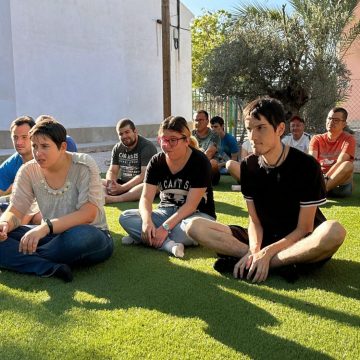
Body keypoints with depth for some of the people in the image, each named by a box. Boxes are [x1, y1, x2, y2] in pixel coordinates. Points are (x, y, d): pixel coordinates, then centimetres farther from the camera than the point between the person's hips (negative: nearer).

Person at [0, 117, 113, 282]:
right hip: (53, 237, 4)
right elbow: (14, 211, -5)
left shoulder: (83, 166, -15)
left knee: (80, 236, -39)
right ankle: (52, 268, -31)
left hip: (91, 237, -4)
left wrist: (45, 227, -37)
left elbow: (88, 214, -24)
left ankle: (20, 259, -16)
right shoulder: (28, 171, -2)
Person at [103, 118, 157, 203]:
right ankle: (106, 197, -43)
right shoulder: (117, 148, 9)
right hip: (123, 184, 6)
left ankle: (114, 199, -49)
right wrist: (110, 183, -18)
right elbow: (112, 171, 7)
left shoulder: (147, 147, -10)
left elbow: (145, 175, -19)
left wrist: (122, 188, -27)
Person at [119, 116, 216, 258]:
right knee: (125, 217, -17)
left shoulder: (199, 161, -16)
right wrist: (147, 221, -31)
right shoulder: (156, 161, -3)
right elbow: (146, 197, -10)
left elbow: (191, 205, -21)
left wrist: (166, 227, -30)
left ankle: (141, 238, -21)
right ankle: (170, 245, -31)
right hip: (167, 212, 4)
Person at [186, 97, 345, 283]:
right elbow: (254, 220, -1)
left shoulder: (306, 165, -14)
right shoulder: (248, 166, -1)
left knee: (334, 231, -39)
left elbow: (304, 229, -14)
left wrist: (267, 252, -25)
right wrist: (254, 250, -21)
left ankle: (243, 261, -28)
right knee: (194, 226, -14)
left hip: (300, 243, -3)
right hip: (264, 239, 4)